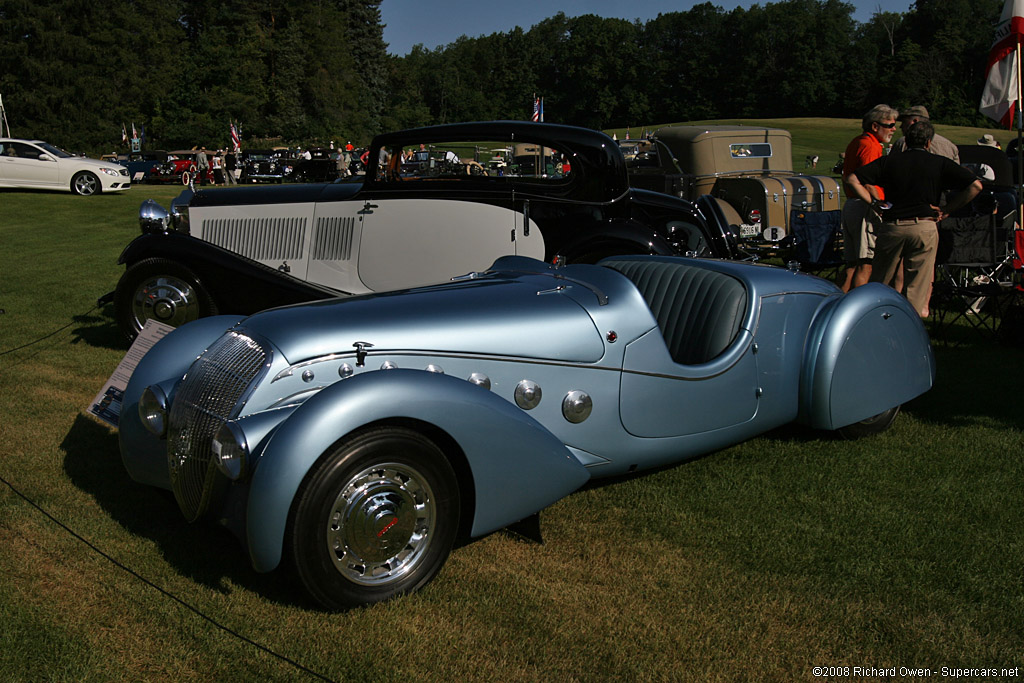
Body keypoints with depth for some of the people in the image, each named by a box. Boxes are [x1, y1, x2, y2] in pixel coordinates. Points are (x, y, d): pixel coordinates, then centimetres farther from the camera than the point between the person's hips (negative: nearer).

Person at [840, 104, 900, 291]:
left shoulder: (855, 142, 18)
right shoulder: (871, 146, -13)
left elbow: (846, 178, 23)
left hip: (850, 205, 10)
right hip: (866, 209, -10)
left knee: (851, 264, 12)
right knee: (865, 264, -7)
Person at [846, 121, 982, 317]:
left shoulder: (889, 161, 7)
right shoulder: (940, 163, 4)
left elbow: (852, 179, 0)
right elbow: (975, 185, -3)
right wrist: (947, 209, 1)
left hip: (891, 227, 1)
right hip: (925, 227, -1)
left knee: (878, 283, 15)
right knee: (917, 287, 4)